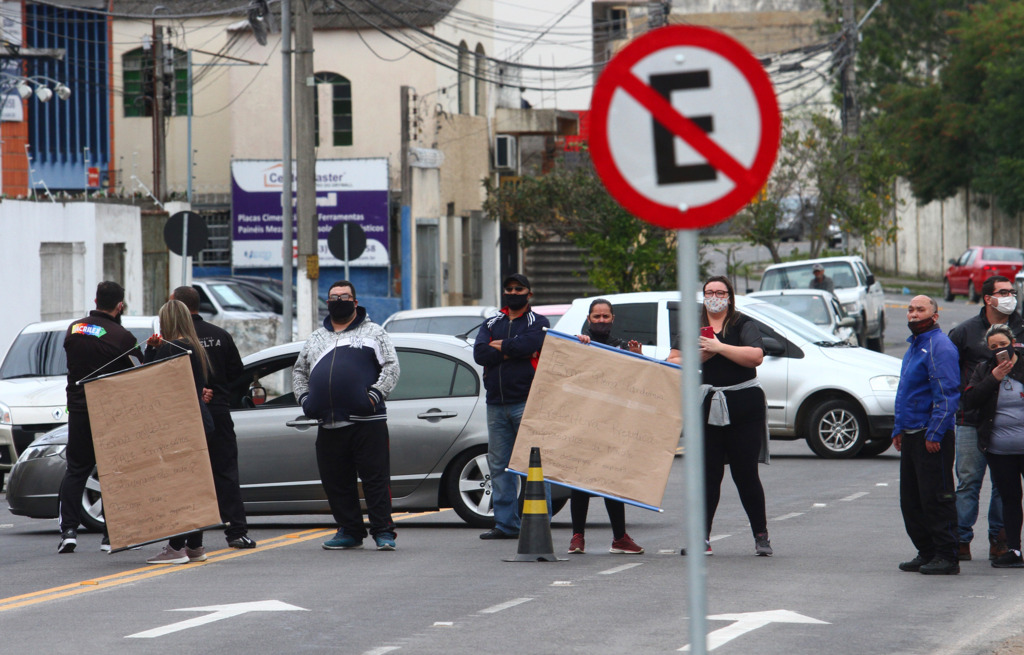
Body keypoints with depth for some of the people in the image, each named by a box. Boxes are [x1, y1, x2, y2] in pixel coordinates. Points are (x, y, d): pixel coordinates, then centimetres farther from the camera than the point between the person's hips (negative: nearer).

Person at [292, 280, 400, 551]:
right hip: (329, 426, 5)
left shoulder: (373, 332, 8)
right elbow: (299, 372, 27)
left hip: (367, 422, -5)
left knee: (375, 478, -7)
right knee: (336, 482, 6)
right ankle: (350, 531, 15)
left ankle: (383, 532, -4)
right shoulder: (316, 339, 21)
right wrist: (304, 398, 10)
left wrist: (376, 394, -12)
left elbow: (391, 367, 0)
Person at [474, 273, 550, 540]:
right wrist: (513, 352, -9)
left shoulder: (538, 323, 5)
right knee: (499, 465, 6)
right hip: (496, 405, 5)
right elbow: (479, 353, 0)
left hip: (527, 403, -5)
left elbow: (529, 344, -16)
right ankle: (505, 524, 11)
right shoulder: (492, 324, 17)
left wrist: (500, 346, -3)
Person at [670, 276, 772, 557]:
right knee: (707, 474, -1)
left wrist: (719, 347, -16)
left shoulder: (743, 325, 2)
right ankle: (702, 538, -1)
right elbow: (672, 364, 10)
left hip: (743, 406, -3)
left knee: (746, 474, -2)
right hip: (707, 407, 3)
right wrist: (698, 358, -7)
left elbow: (756, 356, -15)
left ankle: (761, 536, 8)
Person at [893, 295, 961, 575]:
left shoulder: (939, 347, -13)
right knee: (910, 500, 12)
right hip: (911, 435, 10)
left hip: (932, 437, -10)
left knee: (935, 499, -7)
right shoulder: (914, 346, 18)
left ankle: (946, 557, -2)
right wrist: (899, 429, 21)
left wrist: (934, 434, -22)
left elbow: (946, 394, -19)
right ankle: (926, 553, 20)